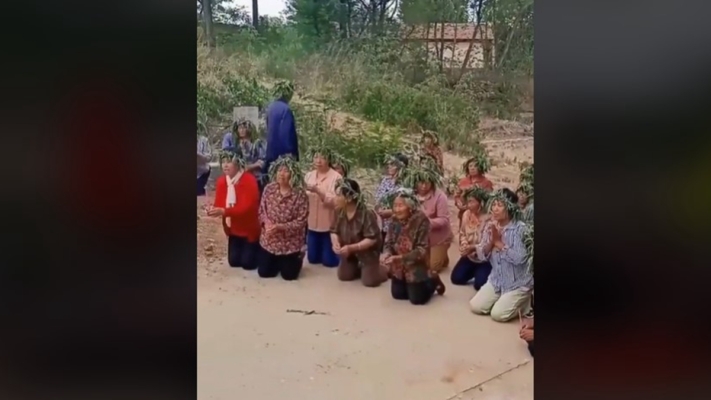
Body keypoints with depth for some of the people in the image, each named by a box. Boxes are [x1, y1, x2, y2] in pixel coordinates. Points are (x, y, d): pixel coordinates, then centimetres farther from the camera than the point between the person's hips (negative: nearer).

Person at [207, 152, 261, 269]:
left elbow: (246, 207, -31)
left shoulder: (249, 180, -24)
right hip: (234, 229, 6)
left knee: (248, 263, -2)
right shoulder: (221, 181, -3)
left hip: (250, 229, -6)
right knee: (233, 261, 10)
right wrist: (214, 210, -28)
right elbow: (219, 204, -3)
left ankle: (258, 248, 28)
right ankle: (244, 248, 40)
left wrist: (224, 211, -40)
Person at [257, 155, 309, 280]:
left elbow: (301, 221, -18)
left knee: (289, 275, 5)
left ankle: (297, 259, 38)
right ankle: (279, 262, 40)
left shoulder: (300, 194, -18)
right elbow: (261, 211, 3)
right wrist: (266, 222, -19)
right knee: (264, 272, 9)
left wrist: (279, 227, -26)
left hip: (290, 242, -3)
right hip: (269, 240, 4)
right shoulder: (269, 189, -6)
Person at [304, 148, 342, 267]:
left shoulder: (336, 177, -11)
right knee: (312, 258, 13)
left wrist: (318, 191, -29)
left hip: (329, 225, -5)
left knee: (329, 260, 4)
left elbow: (335, 201, -20)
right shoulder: (309, 175, 6)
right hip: (312, 224, 5)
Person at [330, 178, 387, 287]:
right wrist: (335, 243, -25)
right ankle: (360, 268, 34)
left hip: (367, 252, -6)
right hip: (349, 251, 6)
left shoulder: (367, 213, -33)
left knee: (369, 281, -9)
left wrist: (351, 247, -36)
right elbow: (334, 231, -2)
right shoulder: (340, 212, -14)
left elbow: (372, 239, -31)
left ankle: (384, 269, 21)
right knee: (343, 276, 8)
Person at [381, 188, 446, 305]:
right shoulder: (395, 221, -5)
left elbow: (422, 249, -24)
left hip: (416, 266, -6)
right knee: (397, 294, 15)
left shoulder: (421, 220, -23)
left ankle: (433, 281, 28)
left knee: (417, 299, 1)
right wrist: (386, 255, -23)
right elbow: (389, 243, -1)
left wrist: (401, 257, -33)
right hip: (398, 267, 6)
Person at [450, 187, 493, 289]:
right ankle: (475, 271, 24)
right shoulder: (466, 214, -4)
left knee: (479, 284, -19)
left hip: (485, 258, -6)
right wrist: (464, 245, -12)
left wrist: (474, 248, -31)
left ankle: (482, 272, 16)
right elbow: (462, 233, 8)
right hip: (470, 256, 6)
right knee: (456, 278, -2)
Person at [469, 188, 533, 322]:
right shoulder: (491, 227, 0)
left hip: (518, 283, -6)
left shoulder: (520, 228, -19)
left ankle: (524, 302, 11)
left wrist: (498, 242, -21)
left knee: (498, 314, -17)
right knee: (475, 306, -4)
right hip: (497, 280, 6)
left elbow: (520, 258, -28)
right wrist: (491, 242, -19)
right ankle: (503, 299, 20)